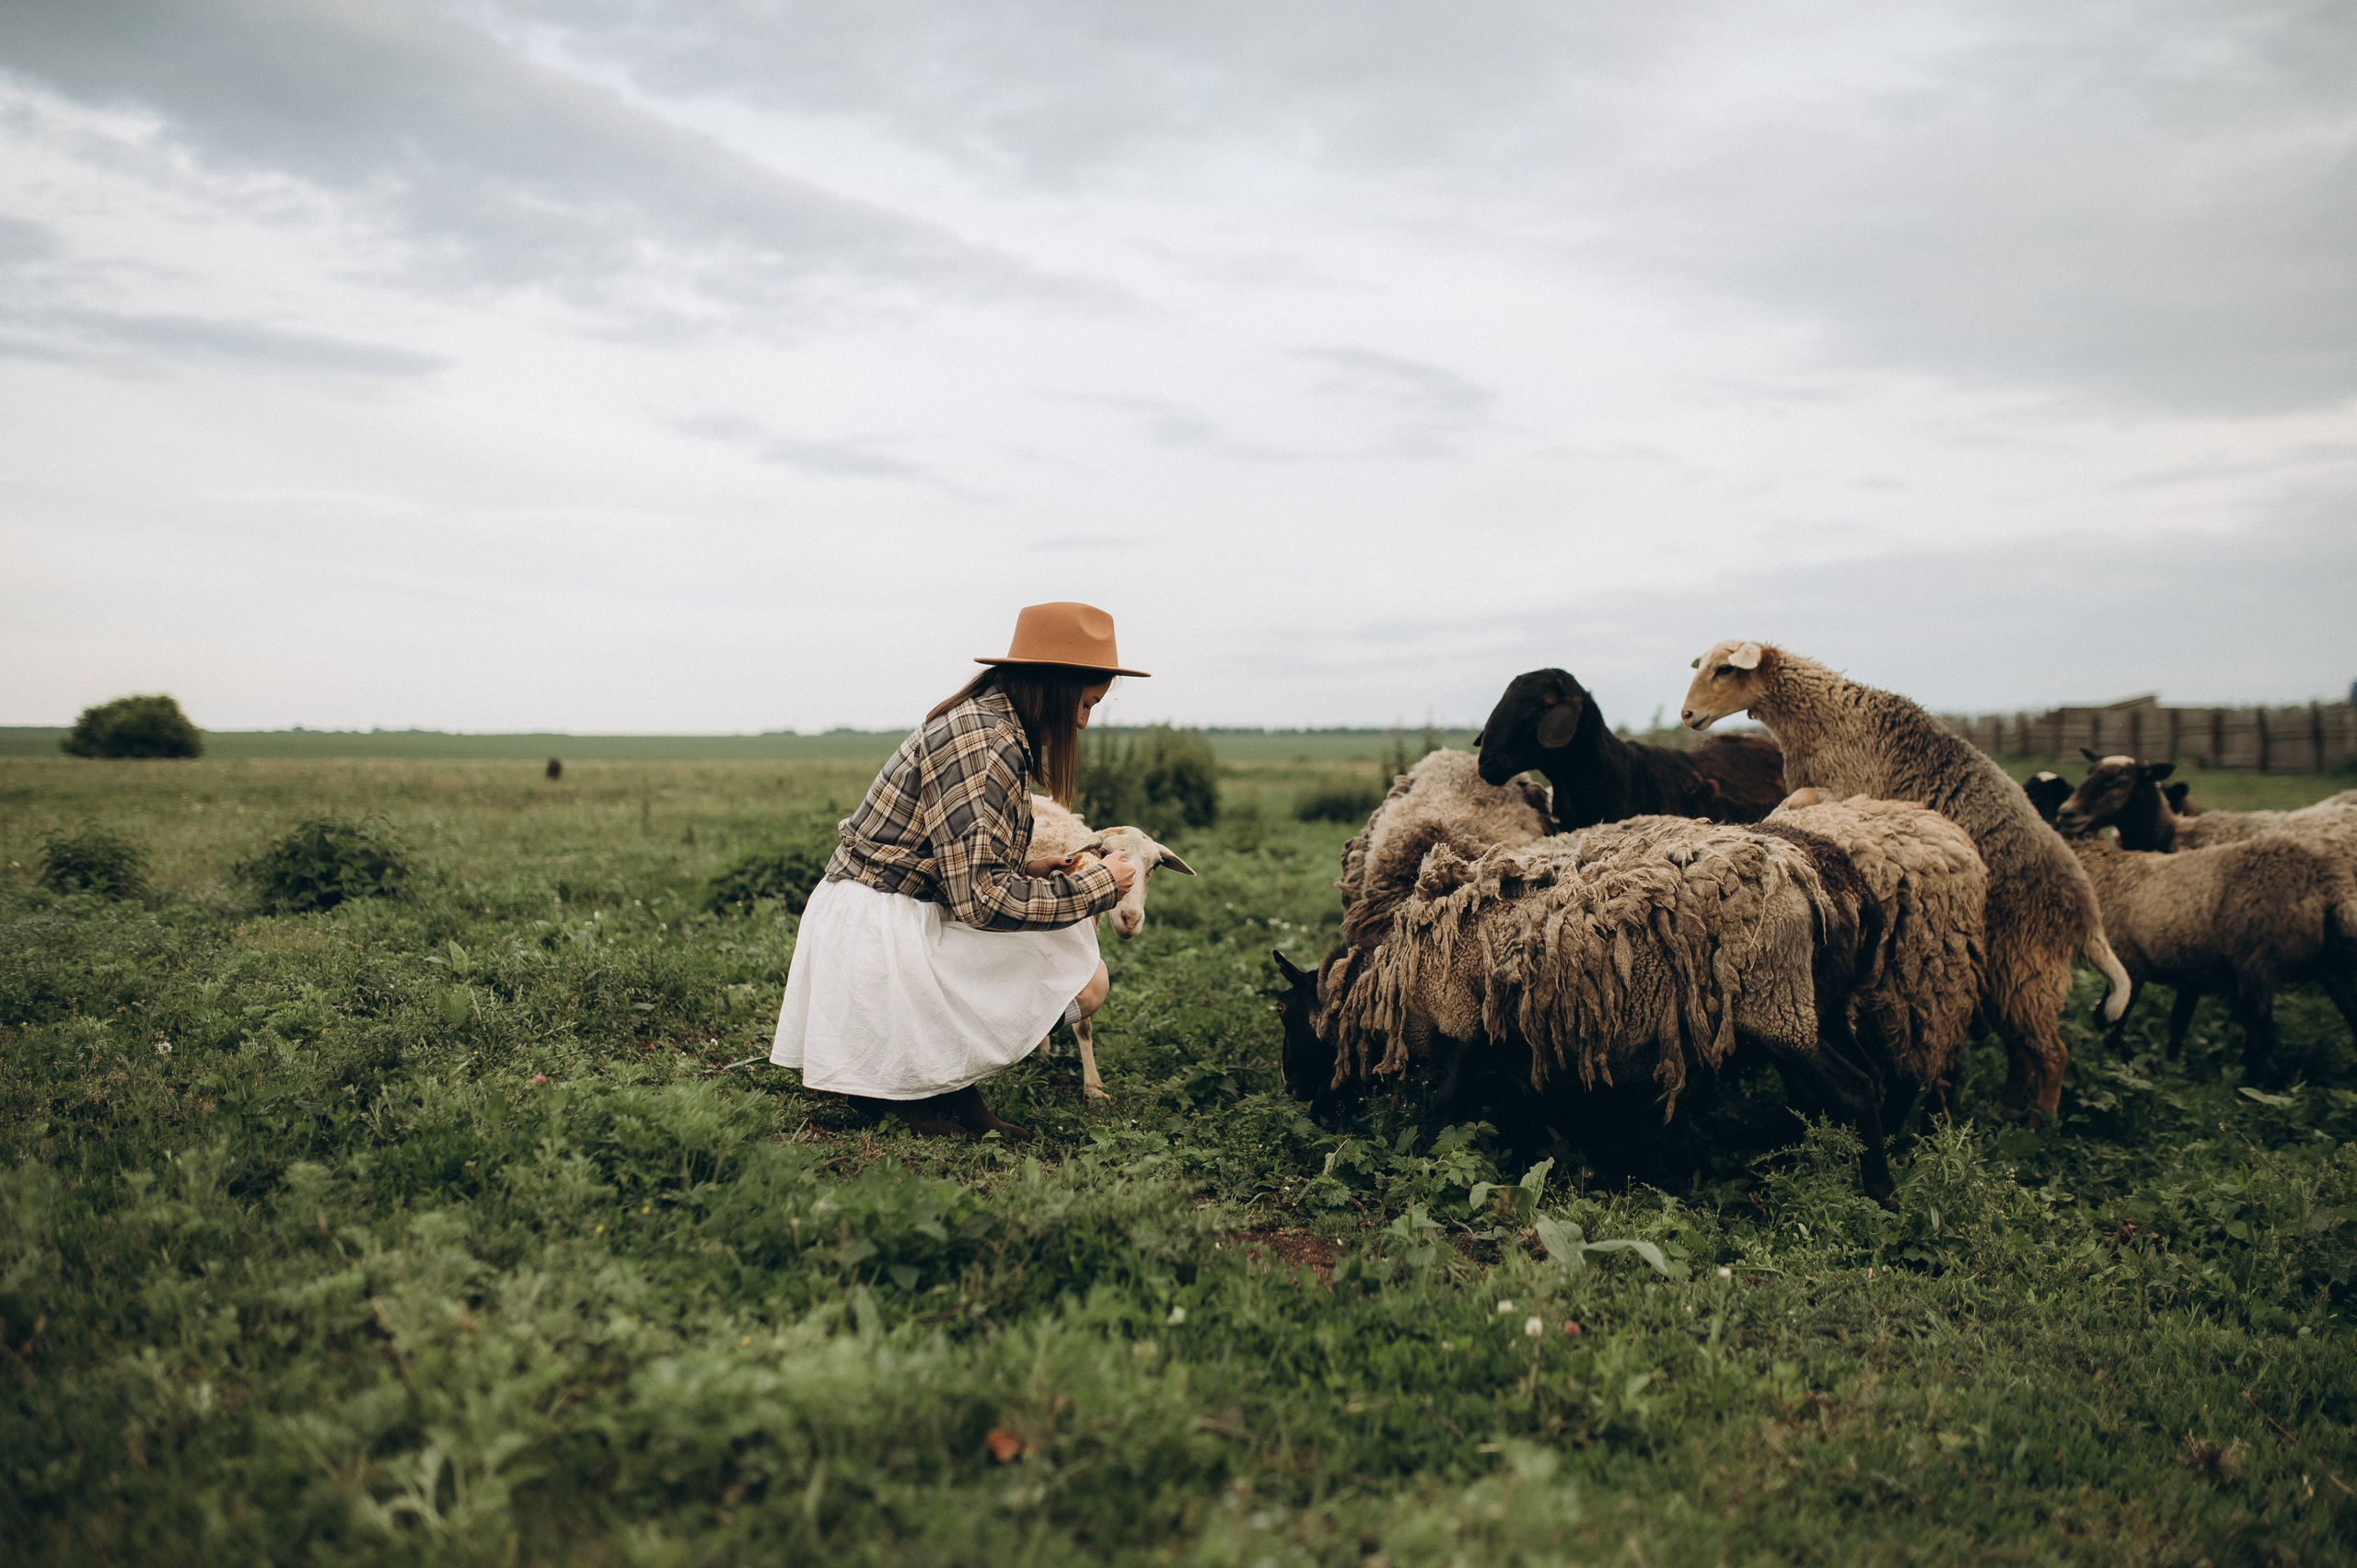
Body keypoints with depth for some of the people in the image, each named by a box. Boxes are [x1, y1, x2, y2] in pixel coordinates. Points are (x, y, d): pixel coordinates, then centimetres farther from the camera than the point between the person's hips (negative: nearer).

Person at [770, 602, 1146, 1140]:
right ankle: (908, 1081, -7)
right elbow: (979, 896, -23)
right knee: (1086, 981, -15)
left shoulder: (982, 721, 13)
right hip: (878, 936, -10)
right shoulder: (986, 746, -20)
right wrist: (1096, 886, -13)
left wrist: (1026, 873, 8)